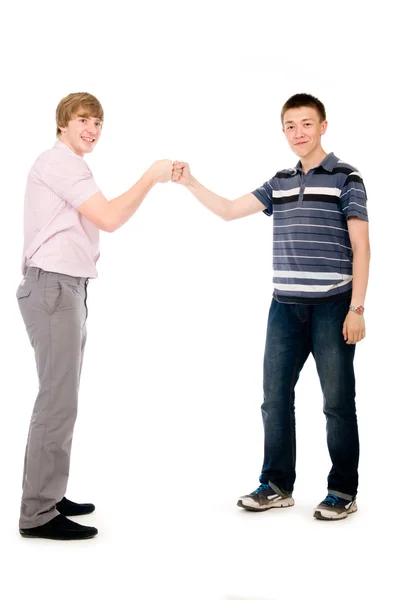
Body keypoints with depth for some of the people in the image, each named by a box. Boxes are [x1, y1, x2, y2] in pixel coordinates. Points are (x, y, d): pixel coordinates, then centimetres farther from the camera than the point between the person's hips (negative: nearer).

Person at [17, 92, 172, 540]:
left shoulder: (66, 166, 26)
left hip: (66, 286, 11)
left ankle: (47, 497, 16)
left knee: (61, 397, 10)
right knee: (58, 400, -12)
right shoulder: (60, 162, -8)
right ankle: (38, 513, -8)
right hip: (53, 286, -11)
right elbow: (110, 218, -16)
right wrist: (151, 177, -8)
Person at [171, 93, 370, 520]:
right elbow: (230, 211, 10)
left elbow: (361, 248, -6)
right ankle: (277, 485, 21)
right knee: (275, 397, 8)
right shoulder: (279, 183, 13)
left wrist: (356, 309, -11)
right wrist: (190, 183, -3)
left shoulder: (345, 178, -3)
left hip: (332, 307, -5)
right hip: (285, 307, 5)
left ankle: (343, 491, 15)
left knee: (337, 401, 2)